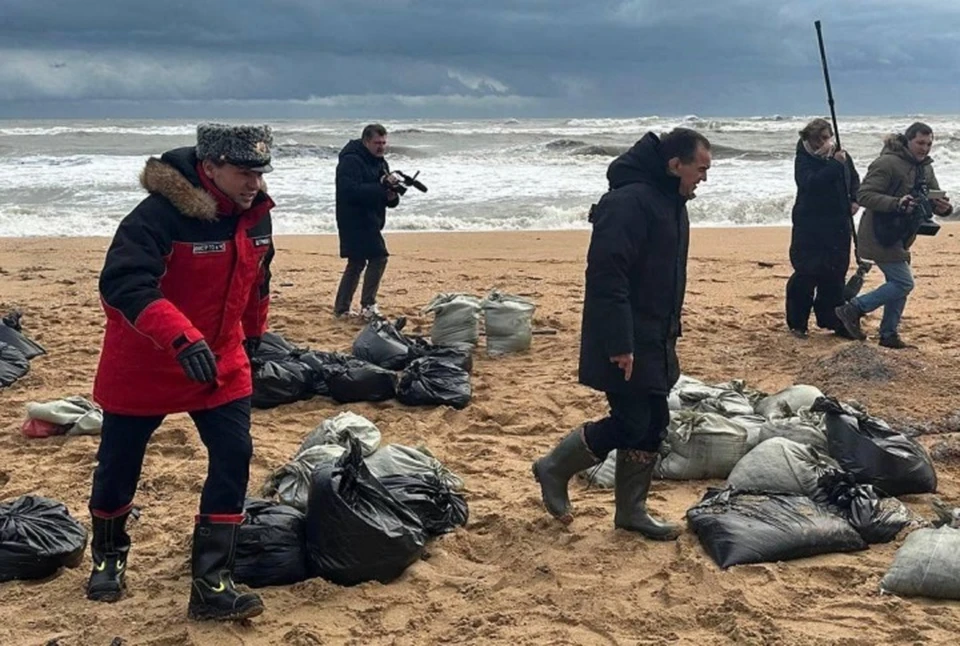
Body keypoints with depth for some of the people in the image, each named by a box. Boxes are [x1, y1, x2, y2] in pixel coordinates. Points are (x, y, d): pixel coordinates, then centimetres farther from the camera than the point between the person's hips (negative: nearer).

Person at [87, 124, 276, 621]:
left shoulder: (254, 214, -4)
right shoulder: (160, 214, -26)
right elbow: (123, 283, -37)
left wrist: (251, 336, 24)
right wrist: (181, 337, -47)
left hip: (221, 363, 5)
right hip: (143, 365, -5)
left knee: (234, 458, -6)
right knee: (119, 465, 10)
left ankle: (212, 584, 1)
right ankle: (108, 555, 39)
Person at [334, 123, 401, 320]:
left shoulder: (380, 163, 13)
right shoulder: (350, 161, -14)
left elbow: (389, 200, 14)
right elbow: (352, 191, -29)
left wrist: (392, 196, -11)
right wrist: (382, 186, -30)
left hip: (369, 222, 10)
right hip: (355, 221, -10)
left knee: (356, 264, 14)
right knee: (378, 257, -15)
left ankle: (341, 309, 21)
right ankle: (368, 306, -10)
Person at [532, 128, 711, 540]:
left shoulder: (671, 204, 12)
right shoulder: (629, 202, -20)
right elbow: (606, 276, -26)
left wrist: (669, 334, 22)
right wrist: (619, 344, -27)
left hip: (654, 341, 10)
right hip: (625, 343, -10)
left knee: (653, 424, 10)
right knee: (630, 422, -7)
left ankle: (631, 511, 22)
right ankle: (554, 469, 13)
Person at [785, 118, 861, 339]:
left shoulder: (841, 155, 5)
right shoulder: (804, 159, -9)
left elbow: (854, 179, 21)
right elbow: (811, 183, -27)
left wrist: (855, 200, 4)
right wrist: (835, 164, -29)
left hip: (838, 225, 5)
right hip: (810, 226, -5)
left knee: (835, 274, 9)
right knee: (806, 273, -4)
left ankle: (831, 319, 22)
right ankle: (797, 323, 8)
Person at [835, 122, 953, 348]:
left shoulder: (925, 168, 10)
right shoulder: (886, 163, -17)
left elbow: (934, 198, 10)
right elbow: (864, 195, -22)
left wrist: (943, 207, -14)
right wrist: (896, 204, -33)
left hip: (899, 237, 9)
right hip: (880, 236, -9)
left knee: (898, 284, 13)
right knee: (903, 283, -10)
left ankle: (889, 334, 24)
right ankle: (853, 309, 0)